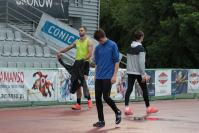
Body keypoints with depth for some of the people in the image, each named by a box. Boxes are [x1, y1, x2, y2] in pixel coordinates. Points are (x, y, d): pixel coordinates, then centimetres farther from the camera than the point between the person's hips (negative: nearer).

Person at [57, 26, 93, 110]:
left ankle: (89, 99, -2)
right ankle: (78, 104, 6)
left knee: (83, 81, -19)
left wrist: (83, 59, -27)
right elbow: (68, 48, 13)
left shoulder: (88, 42, -4)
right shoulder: (77, 42, 14)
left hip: (85, 63, -6)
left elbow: (90, 53, -13)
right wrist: (60, 52, -4)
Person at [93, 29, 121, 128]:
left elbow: (116, 61, -5)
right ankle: (101, 120, 10)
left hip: (108, 76, -5)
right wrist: (96, 75, 14)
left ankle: (117, 112, 17)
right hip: (98, 77, 5)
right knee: (98, 98, 2)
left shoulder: (112, 45, -5)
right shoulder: (98, 48, 10)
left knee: (106, 97, -9)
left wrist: (114, 75, -11)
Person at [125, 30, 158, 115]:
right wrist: (143, 74, -16)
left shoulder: (130, 48, 9)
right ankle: (148, 108, 18)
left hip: (130, 72, 6)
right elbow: (141, 62, -17)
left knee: (129, 89, 0)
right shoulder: (141, 48, -12)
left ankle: (126, 108, -13)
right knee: (144, 89, 8)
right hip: (138, 72, -6)